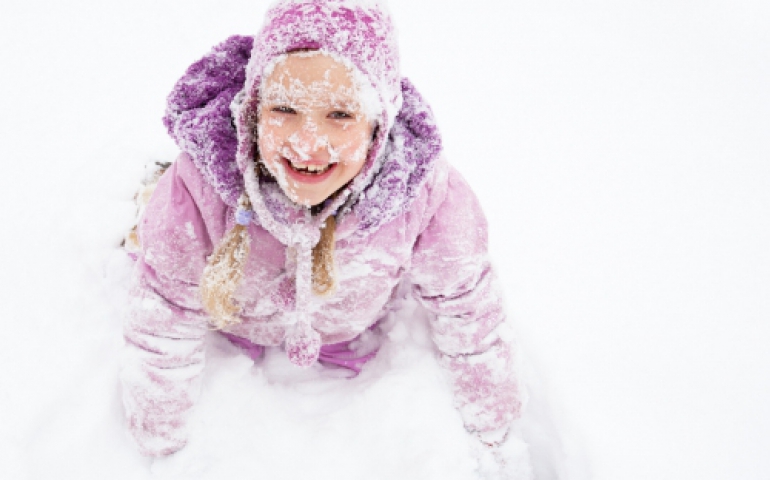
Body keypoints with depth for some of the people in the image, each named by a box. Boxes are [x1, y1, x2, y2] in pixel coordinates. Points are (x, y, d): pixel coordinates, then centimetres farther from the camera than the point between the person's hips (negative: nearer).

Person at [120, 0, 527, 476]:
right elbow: (165, 325, -23)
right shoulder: (196, 188, -40)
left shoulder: (426, 190, -39)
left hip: (354, 331, 1)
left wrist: (494, 430, -6)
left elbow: (467, 309, -20)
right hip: (236, 325, -1)